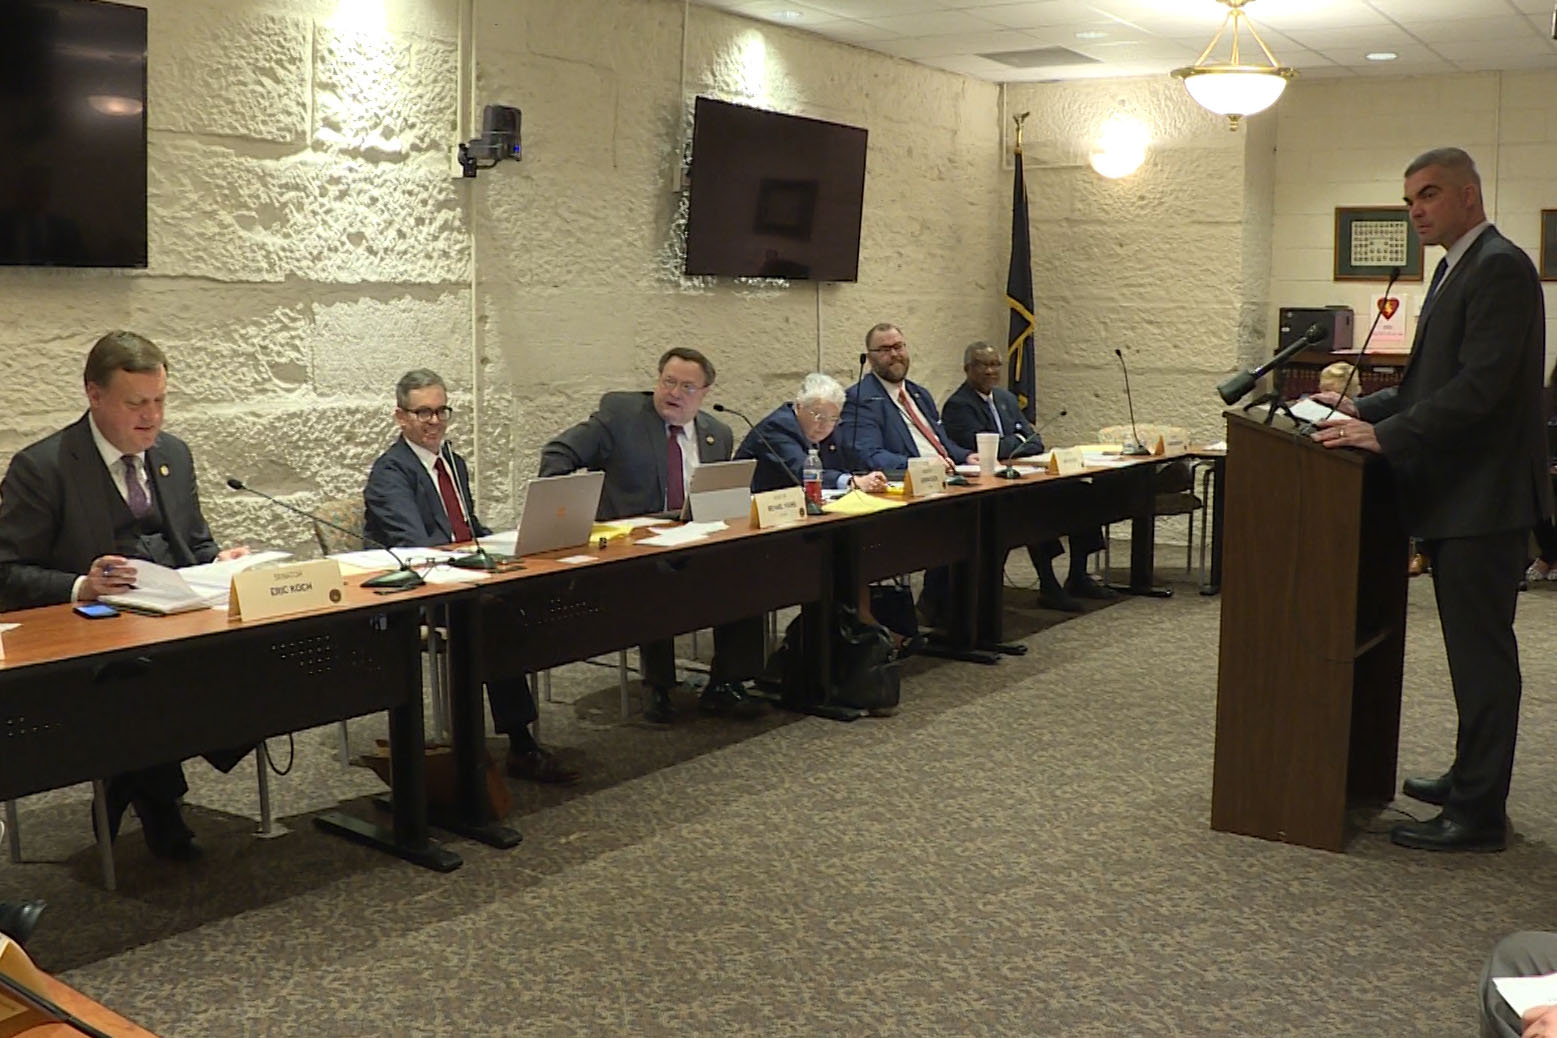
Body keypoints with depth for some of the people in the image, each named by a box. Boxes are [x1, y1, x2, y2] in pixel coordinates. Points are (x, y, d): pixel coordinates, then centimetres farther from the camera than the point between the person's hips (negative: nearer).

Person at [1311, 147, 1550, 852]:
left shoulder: (1499, 268, -15)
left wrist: (1386, 435, -22)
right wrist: (1365, 409, 11)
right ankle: (1473, 777, 30)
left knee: (1481, 651, -4)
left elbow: (1480, 384, -23)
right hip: (1459, 495, 10)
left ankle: (1479, 814, 3)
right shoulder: (1459, 267, 17)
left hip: (1484, 497, -10)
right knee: (1473, 649, 18)